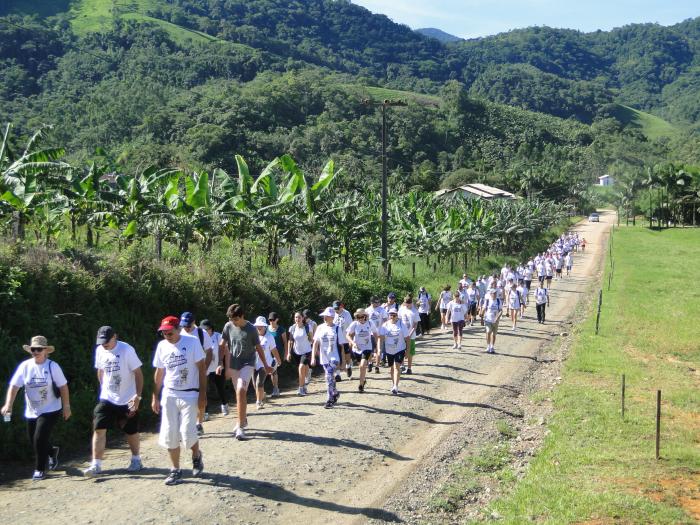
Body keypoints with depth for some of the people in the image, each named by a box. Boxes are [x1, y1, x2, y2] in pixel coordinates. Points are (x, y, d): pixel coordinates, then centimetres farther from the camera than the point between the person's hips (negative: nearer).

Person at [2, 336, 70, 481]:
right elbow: (14, 386, -12)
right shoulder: (25, 366, -7)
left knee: (39, 438, -14)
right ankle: (52, 452, 45)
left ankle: (40, 469, 5)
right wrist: (8, 404, -26)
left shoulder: (52, 366, -12)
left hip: (50, 410, -4)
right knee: (34, 441, 13)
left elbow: (63, 387, -5)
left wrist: (66, 407, -5)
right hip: (31, 412, 4)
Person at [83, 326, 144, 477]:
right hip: (107, 399, 4)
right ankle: (96, 465, -3)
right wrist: (103, 388, 14)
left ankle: (136, 460, 30)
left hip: (128, 400, -4)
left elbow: (138, 373, -14)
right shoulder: (100, 350, 0)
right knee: (99, 429, -7)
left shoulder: (127, 350, -17)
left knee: (131, 431, 9)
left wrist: (138, 396, -17)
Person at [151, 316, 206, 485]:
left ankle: (196, 456, 22)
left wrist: (202, 393, -10)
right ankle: (176, 470, 17)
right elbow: (159, 373, 12)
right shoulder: (162, 346, 4)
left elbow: (202, 368, -7)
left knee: (187, 433, -9)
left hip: (189, 395, -4)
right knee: (169, 435, 3)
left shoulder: (192, 342, -9)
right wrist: (155, 397, 11)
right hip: (169, 396, 4)